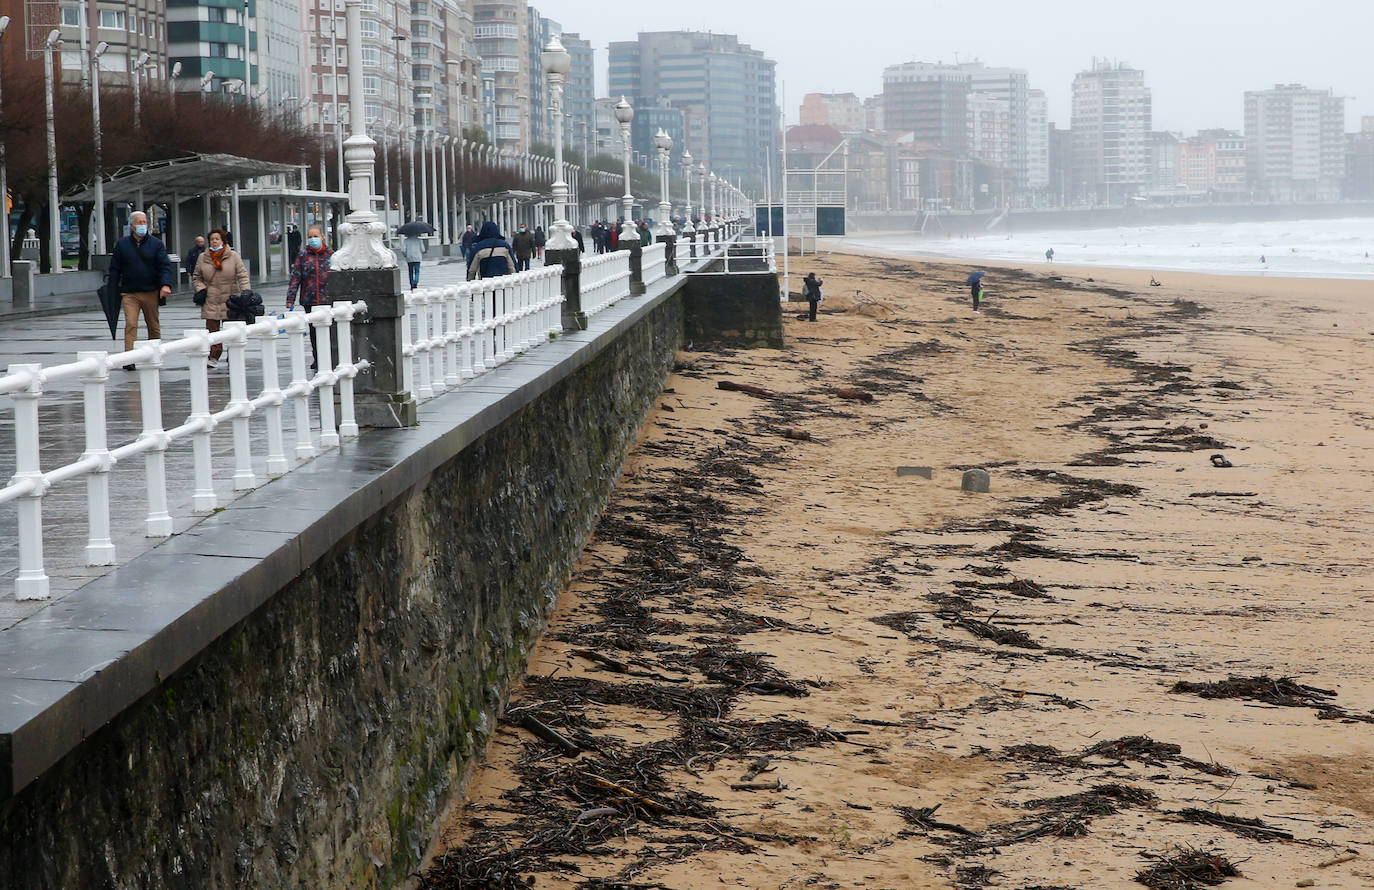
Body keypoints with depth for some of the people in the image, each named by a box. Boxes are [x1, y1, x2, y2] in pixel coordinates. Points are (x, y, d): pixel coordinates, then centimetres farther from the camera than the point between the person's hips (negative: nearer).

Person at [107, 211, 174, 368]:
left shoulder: (156, 244, 4)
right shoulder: (122, 244, 6)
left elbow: (165, 266, -4)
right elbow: (115, 268, 9)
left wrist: (165, 284, -22)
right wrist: (113, 291, 2)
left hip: (151, 293, 1)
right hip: (129, 294, -1)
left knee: (154, 326, 9)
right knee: (130, 325, -13)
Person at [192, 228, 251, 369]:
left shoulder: (233, 256, 3)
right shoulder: (203, 258, 8)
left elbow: (242, 275, 1)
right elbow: (196, 277, 17)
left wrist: (246, 291, -12)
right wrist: (200, 289, 0)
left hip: (230, 301, -1)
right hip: (210, 302, 1)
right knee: (212, 330, -6)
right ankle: (213, 357, -5)